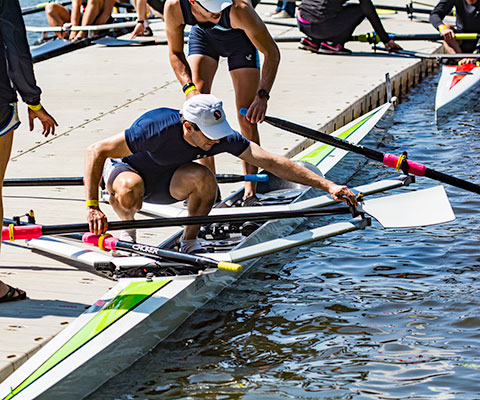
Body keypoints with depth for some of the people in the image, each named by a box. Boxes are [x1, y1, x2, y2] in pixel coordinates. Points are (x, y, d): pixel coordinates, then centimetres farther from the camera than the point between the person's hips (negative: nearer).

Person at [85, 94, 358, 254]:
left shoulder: (220, 136, -23)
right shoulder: (158, 129, -37)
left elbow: (271, 161, -22)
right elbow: (96, 151, -33)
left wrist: (327, 185, -27)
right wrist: (93, 207, -39)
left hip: (166, 183, 4)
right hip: (127, 169, -4)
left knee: (203, 177, -29)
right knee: (129, 189, -40)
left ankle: (190, 240, -4)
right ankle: (127, 228, -4)